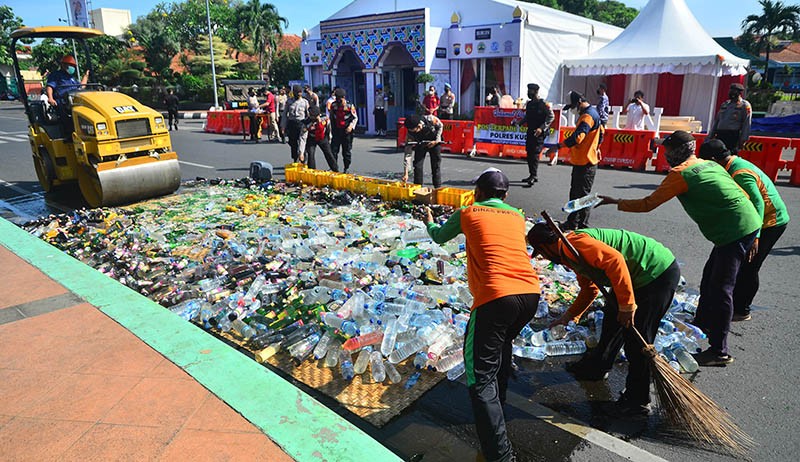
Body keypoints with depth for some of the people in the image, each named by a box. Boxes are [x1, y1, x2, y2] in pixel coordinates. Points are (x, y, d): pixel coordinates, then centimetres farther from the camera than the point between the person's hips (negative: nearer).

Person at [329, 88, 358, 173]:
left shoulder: (349, 106, -6)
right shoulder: (333, 105, 4)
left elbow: (355, 118, 1)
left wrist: (351, 126, -15)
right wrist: (332, 128, 15)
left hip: (346, 131, -3)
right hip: (336, 130, 3)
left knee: (347, 151, 3)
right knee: (333, 150, -1)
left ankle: (346, 168, 16)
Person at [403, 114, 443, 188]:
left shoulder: (430, 119, -34)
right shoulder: (411, 134, -30)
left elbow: (440, 126, -10)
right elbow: (407, 153, -30)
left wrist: (437, 141, -20)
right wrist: (406, 173, -35)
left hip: (434, 142, 0)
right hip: (420, 145, 0)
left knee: (436, 165, -1)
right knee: (418, 166, -9)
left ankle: (438, 188, 11)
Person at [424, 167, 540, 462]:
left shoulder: (467, 213, 11)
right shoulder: (518, 217, 21)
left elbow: (439, 237, 28)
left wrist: (429, 222, 51)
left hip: (496, 297, -6)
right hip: (531, 294, 6)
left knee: (481, 378, -2)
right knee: (502, 346, 32)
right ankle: (496, 406, 45)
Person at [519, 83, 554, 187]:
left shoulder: (543, 104, -9)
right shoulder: (529, 104, 14)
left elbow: (551, 116, -13)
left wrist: (542, 128, -21)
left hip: (539, 133, -8)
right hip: (530, 132, 8)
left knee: (535, 154, -12)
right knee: (529, 153, 9)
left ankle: (534, 176, -10)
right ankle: (532, 175, 19)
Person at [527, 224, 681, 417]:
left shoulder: (573, 243, -20)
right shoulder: (570, 252, 13)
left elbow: (614, 259, -32)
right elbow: (589, 289, 26)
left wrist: (626, 305, -27)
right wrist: (569, 316, 29)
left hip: (659, 273, -11)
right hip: (643, 276, 11)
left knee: (636, 338, -5)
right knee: (612, 317, 24)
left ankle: (637, 402, 10)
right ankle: (597, 366, 44)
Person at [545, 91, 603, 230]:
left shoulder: (588, 116, -18)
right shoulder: (590, 113, 16)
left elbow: (578, 137, -32)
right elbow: (601, 131, 29)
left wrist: (558, 146, -33)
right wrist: (596, 148, 37)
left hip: (585, 163, -11)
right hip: (580, 161, 11)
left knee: (582, 195, -5)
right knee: (575, 193, 16)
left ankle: (582, 225, 2)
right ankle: (572, 222, 24)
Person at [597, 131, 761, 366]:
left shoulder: (680, 173, -12)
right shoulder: (710, 164, 16)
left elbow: (648, 204, -9)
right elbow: (743, 194, 22)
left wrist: (615, 202, 1)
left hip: (735, 232, -10)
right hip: (749, 226, 10)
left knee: (720, 288, -5)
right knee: (710, 279, 21)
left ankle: (719, 351, 1)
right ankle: (703, 323, 39)